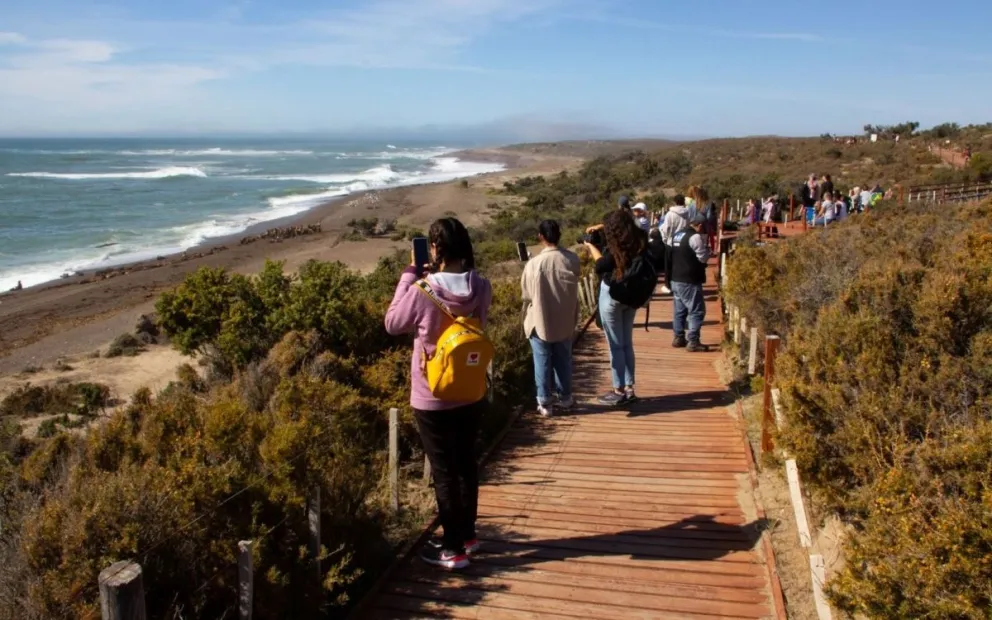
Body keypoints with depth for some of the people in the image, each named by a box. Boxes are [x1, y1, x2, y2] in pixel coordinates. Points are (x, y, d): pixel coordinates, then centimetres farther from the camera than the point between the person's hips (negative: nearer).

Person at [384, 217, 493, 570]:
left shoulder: (422, 292, -22)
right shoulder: (482, 288, -9)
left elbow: (393, 324, -4)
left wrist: (410, 275, -1)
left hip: (433, 400, -5)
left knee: (444, 473, 8)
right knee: (466, 464, 20)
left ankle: (454, 549, 20)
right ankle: (467, 535, 36)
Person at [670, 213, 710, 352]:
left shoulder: (679, 235, 14)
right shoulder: (695, 236, -14)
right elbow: (703, 257, -12)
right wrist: (707, 248, 8)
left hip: (676, 278, 9)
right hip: (689, 280, -9)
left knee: (680, 310, 17)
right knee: (697, 311, -3)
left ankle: (679, 338, 23)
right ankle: (693, 342, -6)